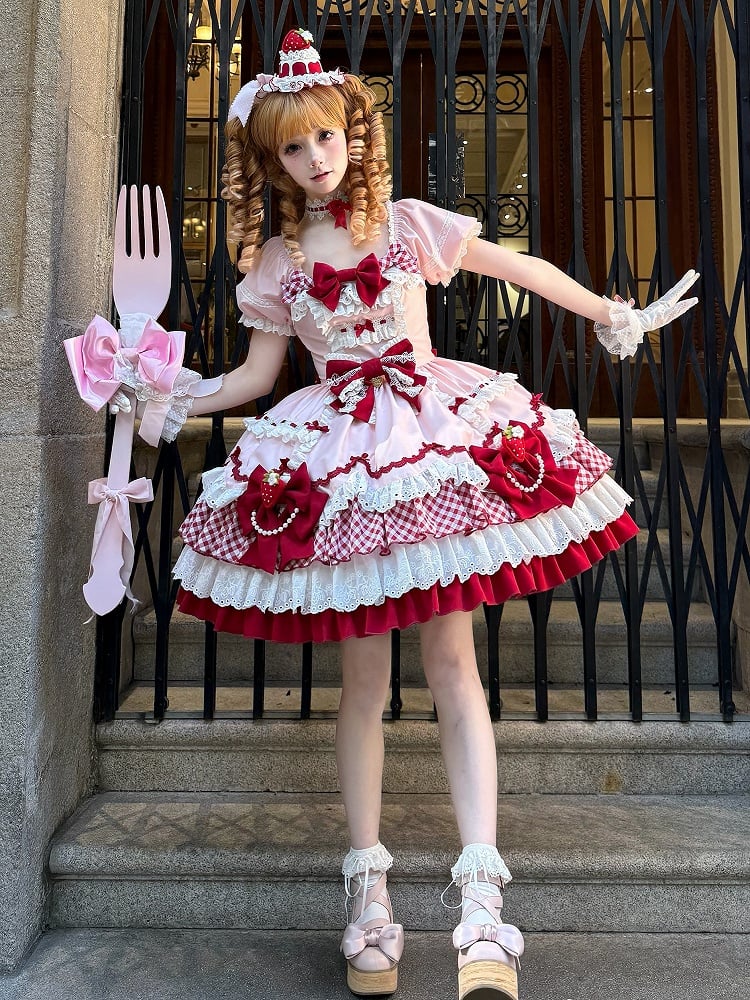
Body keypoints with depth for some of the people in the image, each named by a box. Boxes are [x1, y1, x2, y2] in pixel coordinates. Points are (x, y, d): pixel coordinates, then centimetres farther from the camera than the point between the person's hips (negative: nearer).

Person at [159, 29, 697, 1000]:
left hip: (436, 440, -1)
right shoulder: (273, 263, 12)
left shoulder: (406, 222, 8)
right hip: (336, 461, 1)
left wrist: (612, 315, 17)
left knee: (452, 661, -8)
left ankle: (482, 898, -3)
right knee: (363, 675, 3)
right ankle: (369, 891, 15)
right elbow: (256, 374, 14)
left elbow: (518, 266, 14)